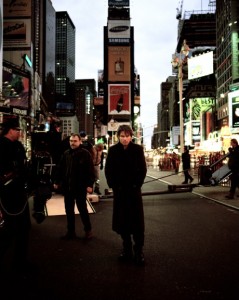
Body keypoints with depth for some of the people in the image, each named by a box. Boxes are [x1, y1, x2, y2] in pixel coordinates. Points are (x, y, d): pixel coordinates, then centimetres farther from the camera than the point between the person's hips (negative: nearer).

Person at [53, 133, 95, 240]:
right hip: (67, 187, 5)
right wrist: (57, 181, 9)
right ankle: (71, 231, 23)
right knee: (69, 210, 11)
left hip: (80, 187, -5)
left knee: (82, 209, 6)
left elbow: (90, 170, -10)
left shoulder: (85, 154, -7)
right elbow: (60, 168, 12)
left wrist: (89, 184, -15)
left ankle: (88, 230, 22)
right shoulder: (66, 154, 7)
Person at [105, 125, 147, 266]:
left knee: (137, 220, 0)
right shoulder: (113, 150, -1)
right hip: (119, 190, 2)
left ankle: (139, 250, 9)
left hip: (134, 189, -1)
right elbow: (108, 170, 3)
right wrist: (113, 185, -4)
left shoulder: (138, 149, -4)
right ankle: (127, 248, 21)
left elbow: (143, 169, -2)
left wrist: (137, 184, -7)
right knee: (122, 220, 7)